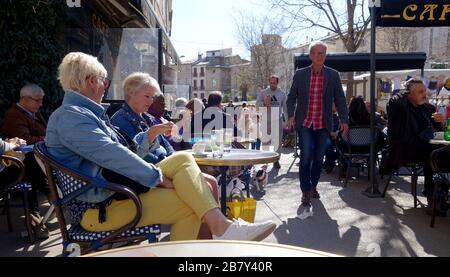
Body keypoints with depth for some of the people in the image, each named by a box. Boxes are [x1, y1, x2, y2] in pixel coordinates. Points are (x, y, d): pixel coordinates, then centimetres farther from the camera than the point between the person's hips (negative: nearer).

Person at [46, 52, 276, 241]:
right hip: (101, 207, -10)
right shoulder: (69, 116, -13)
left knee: (183, 159, -7)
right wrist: (158, 176, -16)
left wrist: (150, 134, 10)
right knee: (189, 205, -22)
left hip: (118, 188, 10)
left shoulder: (82, 113, 21)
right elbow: (112, 155, -22)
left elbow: (122, 151, 19)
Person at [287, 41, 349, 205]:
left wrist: (344, 120, -5)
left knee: (319, 158, 8)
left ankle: (313, 186, 28)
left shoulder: (333, 75, 3)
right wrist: (291, 115, -8)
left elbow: (340, 99, 4)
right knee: (306, 156, -10)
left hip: (323, 125, 2)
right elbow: (291, 97, 6)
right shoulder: (300, 74, 1)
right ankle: (306, 191, 2)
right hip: (305, 123, -1)